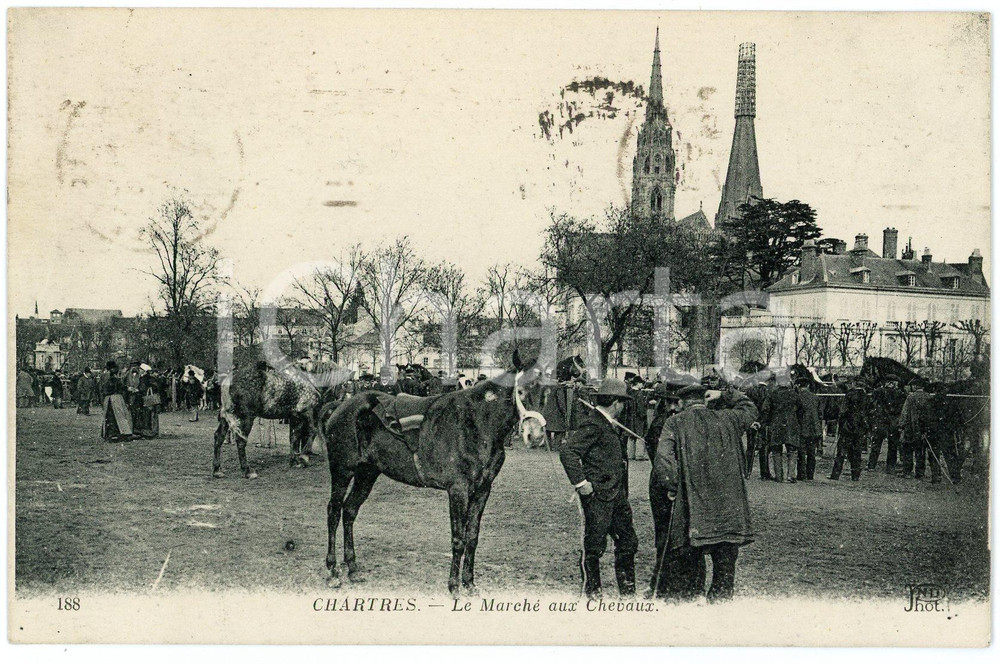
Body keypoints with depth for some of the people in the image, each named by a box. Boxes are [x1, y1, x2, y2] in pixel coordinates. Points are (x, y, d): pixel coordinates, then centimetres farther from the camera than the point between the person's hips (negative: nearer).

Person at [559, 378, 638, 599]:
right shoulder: (593, 425, -15)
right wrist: (580, 483, -22)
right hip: (597, 496, -10)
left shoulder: (611, 426, 15)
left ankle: (628, 593, 23)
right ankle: (592, 593, 13)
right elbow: (567, 452, -24)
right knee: (594, 547, 1)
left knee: (628, 542, 13)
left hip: (617, 496, 10)